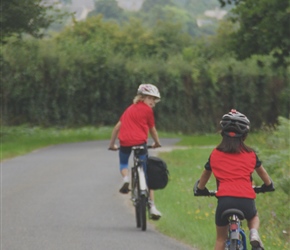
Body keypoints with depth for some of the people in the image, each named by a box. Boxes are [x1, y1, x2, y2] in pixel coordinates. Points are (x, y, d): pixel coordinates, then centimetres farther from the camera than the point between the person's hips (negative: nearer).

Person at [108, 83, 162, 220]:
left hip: (125, 142, 4)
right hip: (140, 142, -4)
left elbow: (117, 127, 23)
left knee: (123, 163, 31)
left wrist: (112, 144, 32)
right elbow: (152, 130, 13)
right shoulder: (147, 110, 6)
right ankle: (151, 206, 2)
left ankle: (126, 178, -3)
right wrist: (157, 143, 31)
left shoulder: (130, 109, 22)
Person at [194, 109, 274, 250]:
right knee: (253, 217, 33)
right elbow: (263, 174, 29)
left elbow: (205, 176, 27)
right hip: (246, 200, 1)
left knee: (221, 238, 17)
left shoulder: (215, 155, 12)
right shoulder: (250, 154, 12)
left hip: (224, 199, -1)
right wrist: (268, 185, 50)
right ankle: (254, 234, 1)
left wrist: (200, 189, 48)